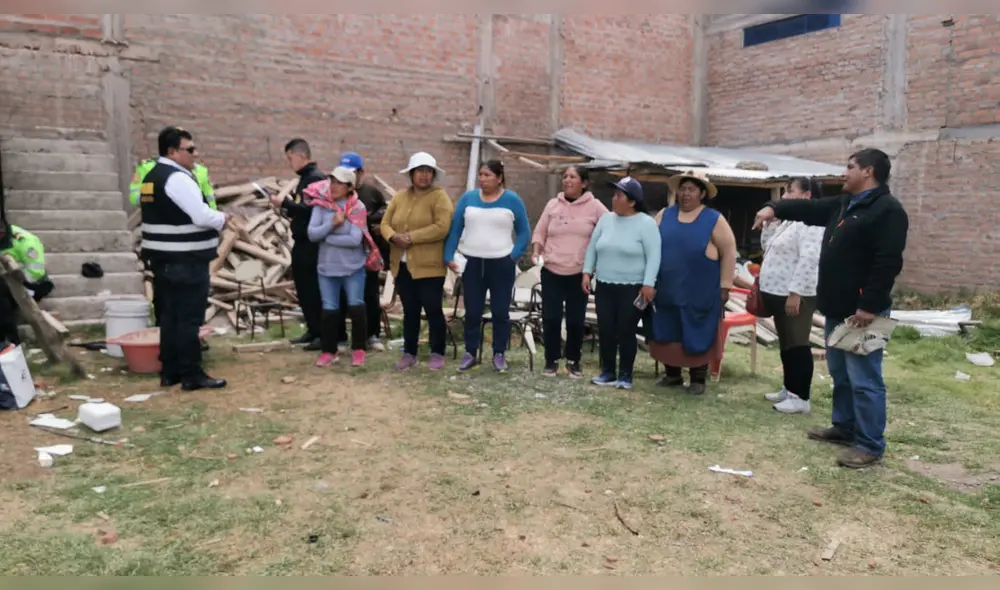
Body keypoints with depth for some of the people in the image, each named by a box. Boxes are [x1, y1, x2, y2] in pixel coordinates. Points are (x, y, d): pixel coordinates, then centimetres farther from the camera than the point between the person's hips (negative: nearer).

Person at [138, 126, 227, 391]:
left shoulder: (152, 176, 16)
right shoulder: (178, 178, -16)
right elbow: (202, 216, -23)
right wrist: (223, 218, -3)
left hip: (163, 258, 10)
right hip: (185, 262, -10)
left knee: (169, 315, 13)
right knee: (189, 318, -5)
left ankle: (170, 372, 19)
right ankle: (192, 375, 0)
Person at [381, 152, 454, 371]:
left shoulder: (439, 197, -6)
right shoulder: (399, 197, 12)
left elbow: (441, 228, -18)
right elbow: (385, 224, 10)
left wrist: (411, 237, -18)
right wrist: (393, 236, -13)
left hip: (429, 266, -5)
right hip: (402, 265, 5)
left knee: (433, 310, 1)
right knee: (410, 311, 13)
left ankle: (437, 354, 13)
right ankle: (409, 353, 22)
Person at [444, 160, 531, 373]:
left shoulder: (512, 200, -1)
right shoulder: (468, 198, 5)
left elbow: (524, 232, 3)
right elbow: (454, 229, 6)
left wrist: (513, 255, -8)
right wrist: (449, 256, -2)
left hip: (502, 264, -2)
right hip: (471, 263, 2)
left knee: (500, 311, 4)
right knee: (472, 311, 6)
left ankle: (499, 354, 16)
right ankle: (470, 353, 16)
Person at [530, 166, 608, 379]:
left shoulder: (594, 206, -3)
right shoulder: (553, 205, 5)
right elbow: (540, 232, 9)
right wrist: (536, 252, -8)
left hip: (579, 274, -1)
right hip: (551, 272, 2)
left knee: (576, 320, 6)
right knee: (550, 318, 2)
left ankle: (573, 361, 23)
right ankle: (552, 360, 17)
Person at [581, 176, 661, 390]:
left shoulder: (646, 223, -8)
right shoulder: (606, 219, 8)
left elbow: (653, 256, -13)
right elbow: (592, 248, 13)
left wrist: (648, 284, -19)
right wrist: (587, 273, 5)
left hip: (632, 288, -5)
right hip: (604, 286, 5)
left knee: (626, 332, 1)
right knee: (605, 331, 7)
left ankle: (625, 375, 13)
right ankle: (608, 372, 19)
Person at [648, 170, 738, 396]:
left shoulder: (714, 219, -3)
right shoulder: (664, 215, 6)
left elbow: (728, 252, -1)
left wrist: (724, 286, -4)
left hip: (701, 292, -3)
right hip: (667, 290, 3)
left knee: (697, 336, 4)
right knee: (668, 335, 11)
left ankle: (698, 379, 16)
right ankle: (672, 374, 26)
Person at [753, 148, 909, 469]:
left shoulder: (887, 210, -15)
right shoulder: (843, 204, 16)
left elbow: (887, 263, -21)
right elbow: (809, 208, 17)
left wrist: (869, 306, -25)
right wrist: (775, 208, -3)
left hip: (863, 311, -10)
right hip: (838, 308, 10)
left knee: (864, 379, -5)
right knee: (840, 373, 19)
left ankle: (870, 445, 3)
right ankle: (844, 427, 31)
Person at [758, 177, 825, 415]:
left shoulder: (810, 222, -16)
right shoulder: (789, 220, 16)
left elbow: (809, 259, -24)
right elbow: (767, 245, 22)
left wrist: (795, 293, -27)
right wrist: (772, 220, 7)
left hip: (796, 295, -10)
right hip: (778, 293, 10)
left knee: (797, 345, -5)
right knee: (786, 345, 16)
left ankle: (801, 398, 1)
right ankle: (790, 389, 26)